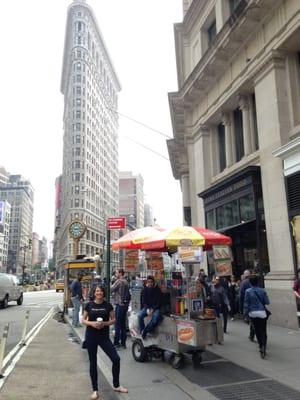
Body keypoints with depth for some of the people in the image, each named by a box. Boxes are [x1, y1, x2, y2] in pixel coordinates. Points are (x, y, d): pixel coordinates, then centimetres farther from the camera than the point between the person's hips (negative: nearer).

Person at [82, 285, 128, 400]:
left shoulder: (108, 305, -2)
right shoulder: (89, 305, -3)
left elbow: (113, 320, 2)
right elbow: (83, 320, 2)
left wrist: (105, 323, -17)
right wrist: (91, 323, -17)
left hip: (104, 336, 1)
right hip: (91, 337, 0)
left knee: (116, 359, -6)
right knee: (93, 363, 7)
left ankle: (116, 386, 15)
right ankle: (95, 390, 23)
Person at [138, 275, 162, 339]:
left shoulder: (157, 290, -2)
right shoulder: (144, 290, 4)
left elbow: (159, 302, -4)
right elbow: (143, 301, 1)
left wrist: (152, 309, -17)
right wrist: (147, 309, -16)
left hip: (155, 308, -2)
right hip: (146, 307, 2)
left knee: (156, 316, -34)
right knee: (139, 315, -27)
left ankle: (145, 331, -27)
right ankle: (142, 331, -15)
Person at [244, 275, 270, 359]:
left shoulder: (248, 291, -7)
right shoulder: (262, 291, -5)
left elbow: (246, 303, -5)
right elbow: (267, 302, 0)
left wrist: (245, 313, 3)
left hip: (252, 313, 1)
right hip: (262, 313, 0)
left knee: (257, 330, 15)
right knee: (263, 331, 0)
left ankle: (261, 346, 23)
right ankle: (263, 346, -19)